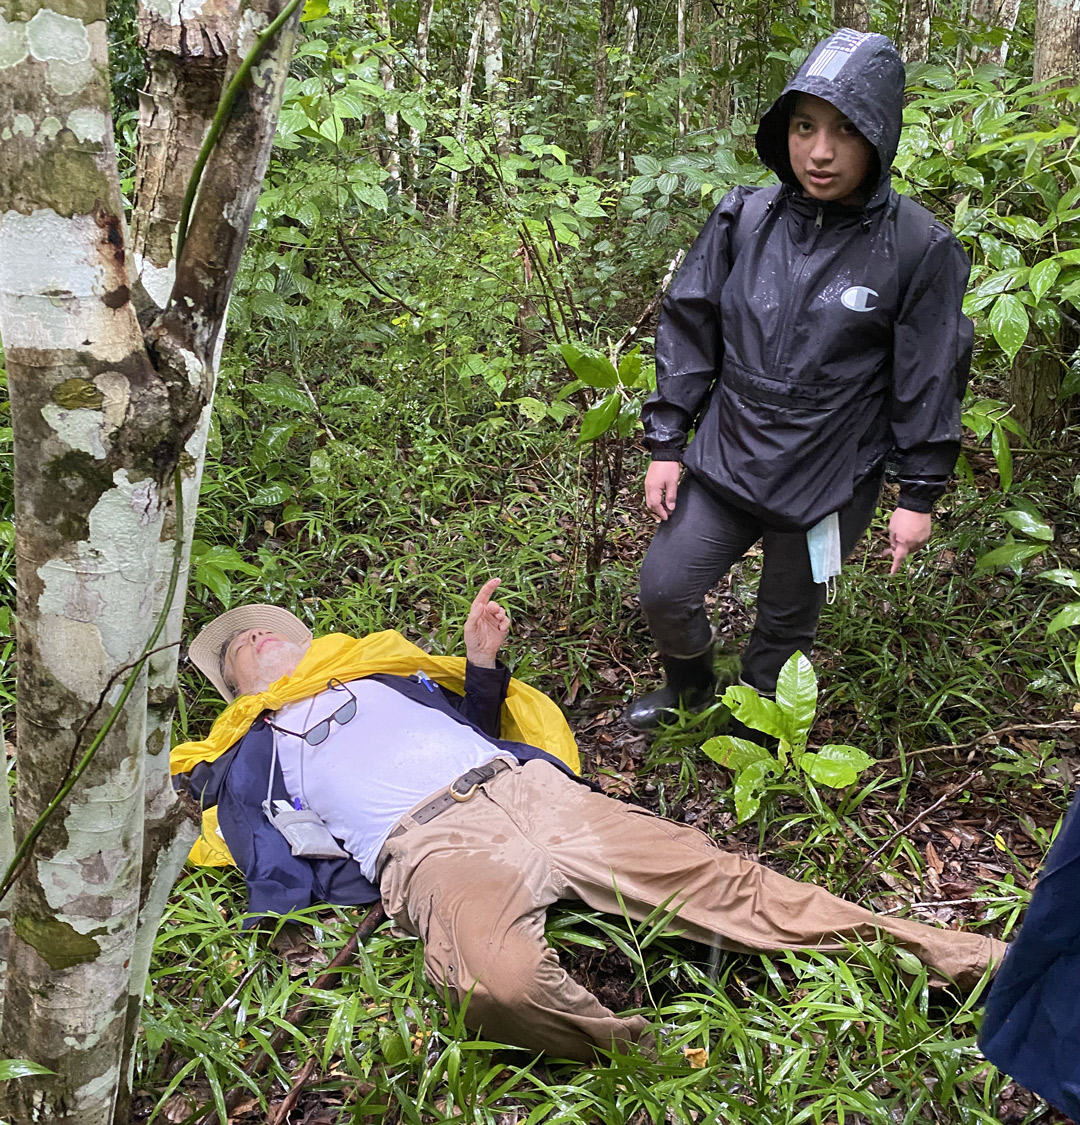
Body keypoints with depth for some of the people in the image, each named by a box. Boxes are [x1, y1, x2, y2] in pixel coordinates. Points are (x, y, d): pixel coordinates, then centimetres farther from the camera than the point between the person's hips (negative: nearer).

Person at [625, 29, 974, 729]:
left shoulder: (918, 248, -14)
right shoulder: (744, 219, -6)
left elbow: (929, 380, -6)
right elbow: (688, 330, 2)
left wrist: (919, 494, -3)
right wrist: (666, 444, 1)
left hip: (830, 483, -2)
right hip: (725, 462, 3)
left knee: (788, 621, 14)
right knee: (664, 589, 7)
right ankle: (690, 689, 39)